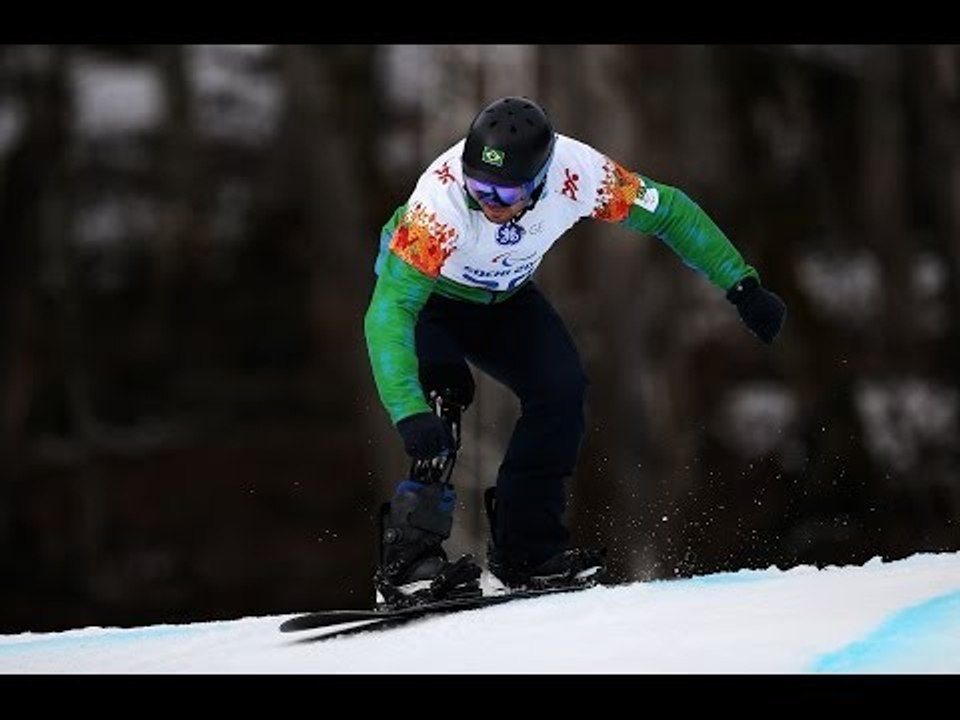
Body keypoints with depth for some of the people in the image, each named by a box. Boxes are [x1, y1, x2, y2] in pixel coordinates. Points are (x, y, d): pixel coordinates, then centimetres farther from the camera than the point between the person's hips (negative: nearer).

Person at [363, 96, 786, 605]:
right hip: (421, 291, -4)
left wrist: (743, 287, -15)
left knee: (561, 389, -13)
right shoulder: (439, 204, -43)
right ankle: (408, 557, -24)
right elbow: (388, 311, -45)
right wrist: (409, 412, -56)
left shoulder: (577, 175, -33)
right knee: (444, 392, -28)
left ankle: (524, 547, -1)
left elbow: (668, 211, -17)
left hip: (503, 296, 4)